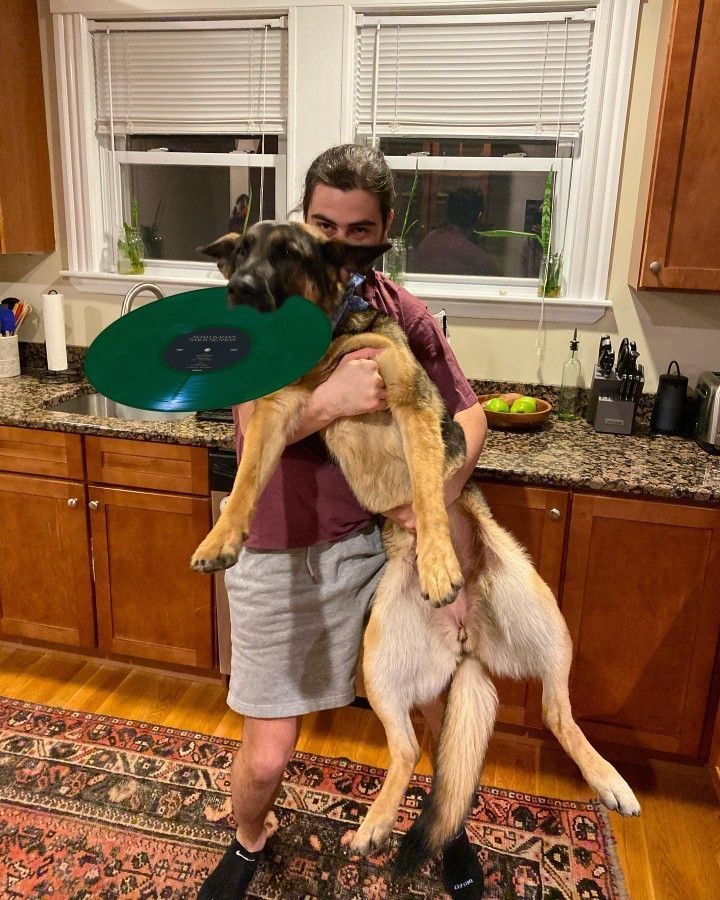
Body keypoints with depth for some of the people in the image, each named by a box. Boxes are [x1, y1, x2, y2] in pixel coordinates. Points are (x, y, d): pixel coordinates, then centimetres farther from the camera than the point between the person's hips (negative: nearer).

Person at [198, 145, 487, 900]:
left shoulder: (403, 314, -1)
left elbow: (468, 416, -2)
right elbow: (253, 428, -14)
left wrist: (437, 496, -20)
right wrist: (331, 399, -33)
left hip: (381, 539, 3)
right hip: (282, 555, -2)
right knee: (268, 756, 8)